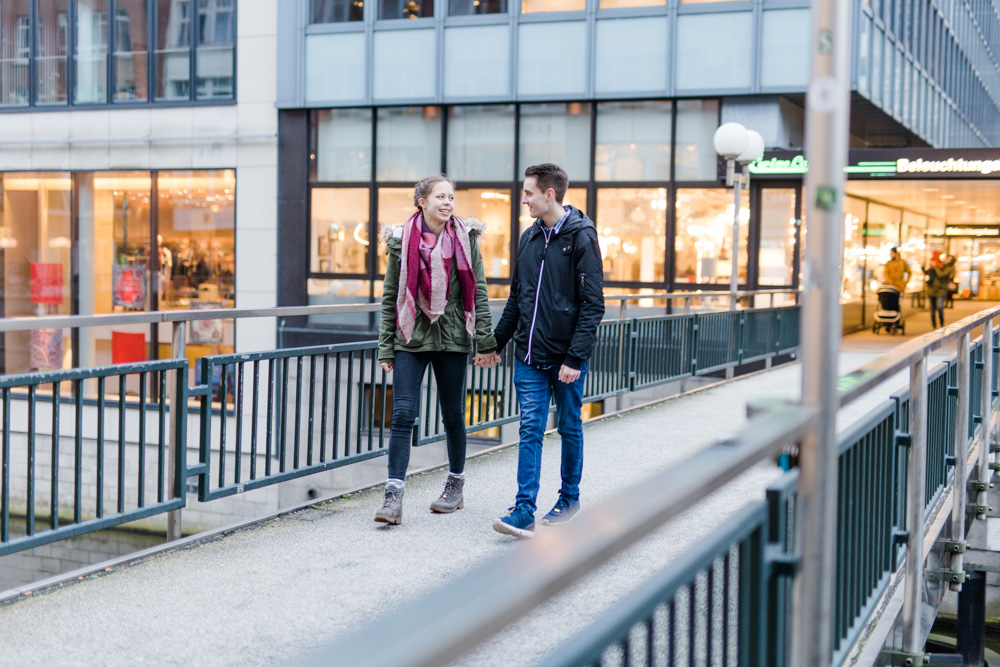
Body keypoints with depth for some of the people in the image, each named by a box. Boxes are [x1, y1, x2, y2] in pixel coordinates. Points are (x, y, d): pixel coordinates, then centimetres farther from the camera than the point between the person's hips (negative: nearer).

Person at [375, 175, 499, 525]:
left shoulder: (465, 238, 2)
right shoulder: (402, 241, 1)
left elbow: (478, 292, 3)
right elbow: (390, 296, 5)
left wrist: (485, 342, -1)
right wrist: (386, 348, 3)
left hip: (452, 337, 0)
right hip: (411, 338, 0)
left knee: (453, 415, 10)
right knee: (403, 414, -9)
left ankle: (455, 486, 28)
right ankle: (393, 497, -9)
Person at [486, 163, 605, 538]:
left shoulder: (581, 237, -9)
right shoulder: (529, 238, 10)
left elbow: (592, 305, -13)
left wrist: (575, 358, -19)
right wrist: (497, 342, 14)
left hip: (566, 359, -5)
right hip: (529, 356, 5)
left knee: (570, 429, 11)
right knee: (530, 430, -1)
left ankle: (570, 497, 28)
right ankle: (524, 512, -3)